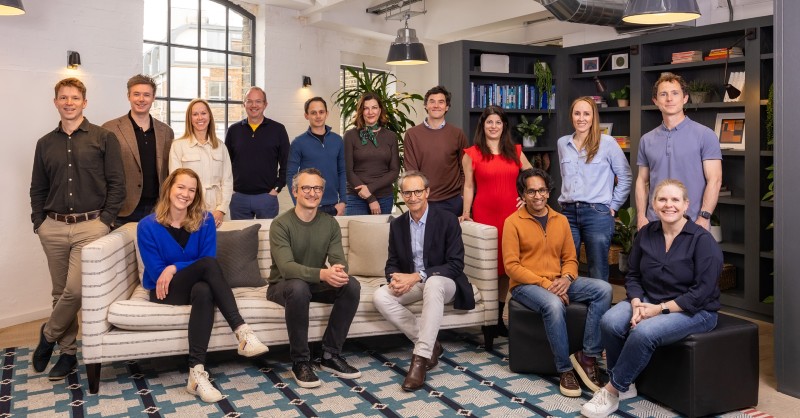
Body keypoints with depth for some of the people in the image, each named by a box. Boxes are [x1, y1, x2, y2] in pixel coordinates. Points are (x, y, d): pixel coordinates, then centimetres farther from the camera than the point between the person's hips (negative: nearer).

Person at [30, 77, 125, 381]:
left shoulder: (103, 138, 1)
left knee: (75, 290, -11)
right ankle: (68, 352, 22)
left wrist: (105, 220, -9)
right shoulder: (45, 144, 13)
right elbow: (37, 189, 17)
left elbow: (116, 184, -2)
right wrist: (39, 222, 5)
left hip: (90, 226, -4)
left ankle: (49, 335, 16)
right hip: (54, 228, 4)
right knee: (61, 292, 9)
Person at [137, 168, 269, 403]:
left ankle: (197, 373, -43)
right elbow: (156, 273, -8)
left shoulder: (205, 220, 1)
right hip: (165, 291, -2)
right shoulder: (147, 226, -5)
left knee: (204, 291, -38)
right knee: (209, 264, -32)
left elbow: (209, 265, -6)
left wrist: (175, 268, -17)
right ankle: (242, 332, -40)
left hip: (197, 286, 2)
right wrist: (191, 268, -14)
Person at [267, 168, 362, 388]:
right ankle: (300, 362, -22)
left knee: (352, 285, -23)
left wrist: (339, 272, -36)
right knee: (298, 287, -39)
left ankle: (330, 355, -10)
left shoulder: (330, 223, 0)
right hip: (283, 285, -4)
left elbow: (339, 261, -10)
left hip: (317, 284, 5)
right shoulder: (281, 224, -16)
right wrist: (322, 274, -46)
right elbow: (286, 267, -29)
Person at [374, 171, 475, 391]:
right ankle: (430, 344, -15)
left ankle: (421, 357, -36)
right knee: (380, 297, -24)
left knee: (433, 284, -40)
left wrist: (417, 276, -26)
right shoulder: (397, 225, 5)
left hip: (442, 282, -4)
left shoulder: (447, 220, -9)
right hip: (410, 283, 5)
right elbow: (392, 264, 7)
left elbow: (456, 265, -15)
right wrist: (395, 279, -19)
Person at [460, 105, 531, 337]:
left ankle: (498, 317, 19)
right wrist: (466, 212, -6)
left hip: (510, 213, 3)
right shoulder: (471, 154, 4)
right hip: (484, 214, -3)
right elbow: (468, 186, 3)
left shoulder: (515, 152, 11)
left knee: (506, 265, 6)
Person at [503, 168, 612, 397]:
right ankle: (565, 369, -19)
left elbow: (570, 258, 13)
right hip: (526, 285, -5)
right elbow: (511, 266, -10)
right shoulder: (513, 222, -4)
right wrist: (544, 284, -18)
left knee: (603, 289, -17)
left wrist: (566, 278, -11)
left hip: (558, 282, 6)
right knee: (554, 305, -37)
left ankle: (588, 356, -15)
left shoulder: (561, 220, 12)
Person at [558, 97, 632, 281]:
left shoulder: (606, 143, -1)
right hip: (568, 212, 4)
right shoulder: (562, 143, 11)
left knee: (598, 274, 1)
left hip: (597, 213, -3)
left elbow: (625, 176, 4)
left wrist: (613, 205, 2)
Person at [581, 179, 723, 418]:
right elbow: (633, 276, 8)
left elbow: (702, 291, -17)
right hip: (649, 301, 5)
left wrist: (661, 308, -20)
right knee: (610, 322, -25)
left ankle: (613, 391, -13)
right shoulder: (646, 234, 4)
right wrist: (637, 304, -12)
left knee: (644, 332, -33)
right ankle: (625, 385, -5)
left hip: (693, 311, -5)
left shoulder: (702, 240, -12)